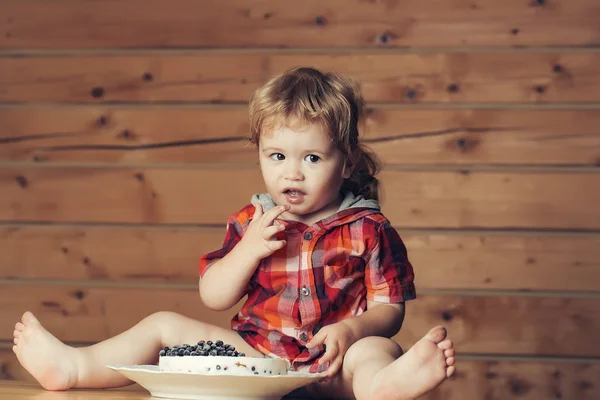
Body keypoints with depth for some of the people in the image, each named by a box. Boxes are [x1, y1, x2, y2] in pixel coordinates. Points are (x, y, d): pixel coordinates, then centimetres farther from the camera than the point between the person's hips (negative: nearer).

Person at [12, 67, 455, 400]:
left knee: (376, 350, -36)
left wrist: (351, 329, -22)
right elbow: (214, 298, 9)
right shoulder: (250, 222, 13)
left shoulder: (368, 229, 3)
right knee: (166, 324, 0)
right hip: (254, 352, 5)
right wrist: (248, 249, -7)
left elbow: (389, 309, -1)